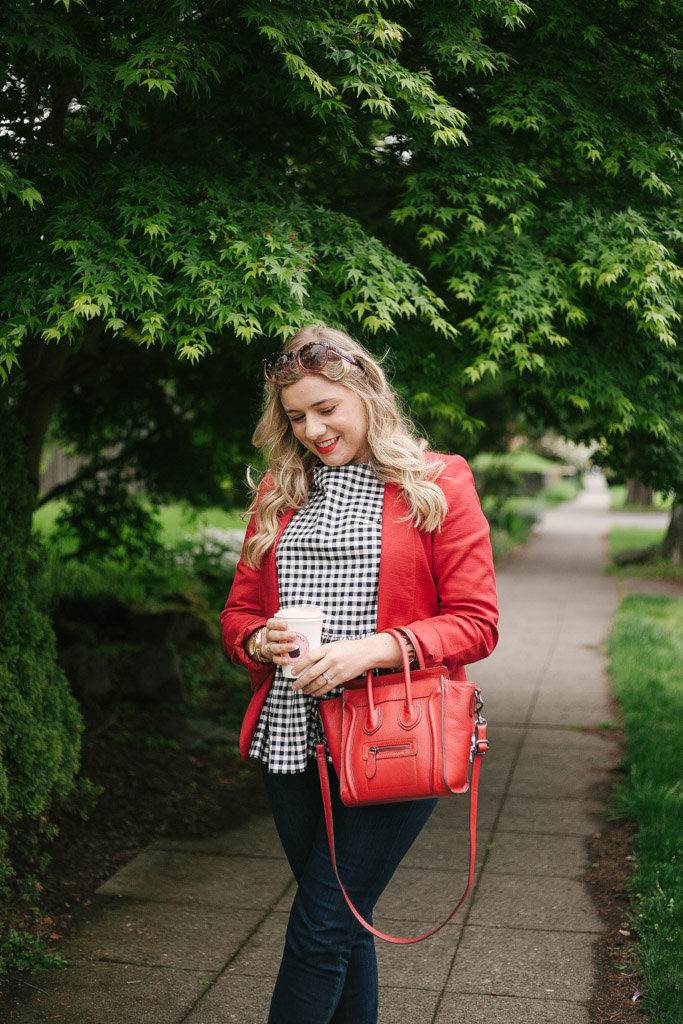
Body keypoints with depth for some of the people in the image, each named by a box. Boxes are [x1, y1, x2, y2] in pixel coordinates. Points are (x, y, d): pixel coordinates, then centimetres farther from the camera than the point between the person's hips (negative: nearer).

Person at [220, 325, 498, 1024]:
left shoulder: (438, 484, -1)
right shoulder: (278, 493, 13)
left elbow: (475, 624, -5)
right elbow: (237, 611, 17)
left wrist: (372, 649, -19)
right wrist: (259, 641, -7)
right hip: (292, 738, 5)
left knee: (321, 929, -6)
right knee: (345, 927, 14)